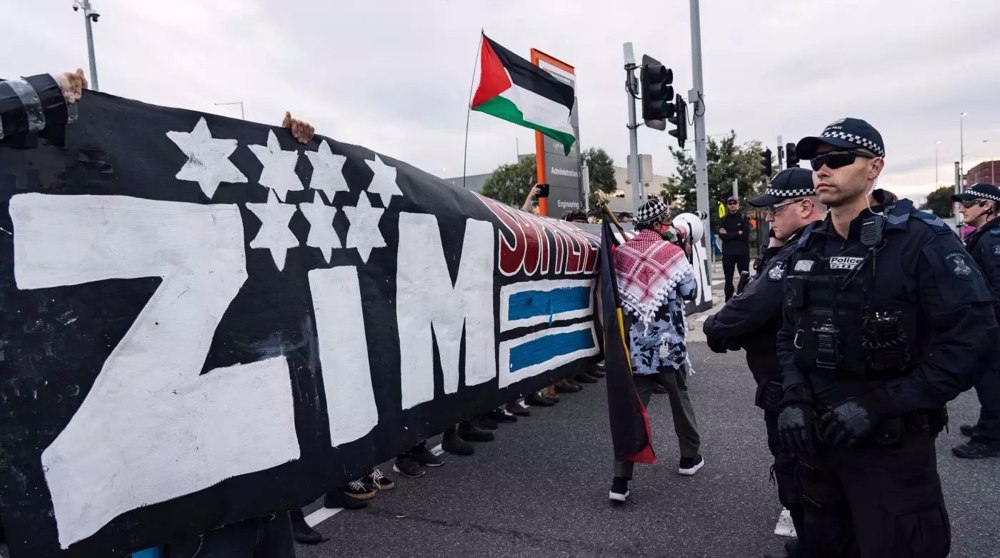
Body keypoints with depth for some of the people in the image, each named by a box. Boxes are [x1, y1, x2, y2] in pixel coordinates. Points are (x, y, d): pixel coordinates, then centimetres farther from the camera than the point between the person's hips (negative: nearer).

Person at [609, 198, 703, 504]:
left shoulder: (620, 253, 0)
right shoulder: (671, 252, -10)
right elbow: (690, 290, -2)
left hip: (634, 344, 2)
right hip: (668, 343, -2)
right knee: (680, 399, 19)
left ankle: (620, 480, 0)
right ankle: (689, 457, 37)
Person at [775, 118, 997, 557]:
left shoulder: (921, 238, -12)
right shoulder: (806, 247, 7)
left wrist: (879, 404, -22)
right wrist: (793, 398, -5)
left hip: (891, 443, -6)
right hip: (816, 437, 6)